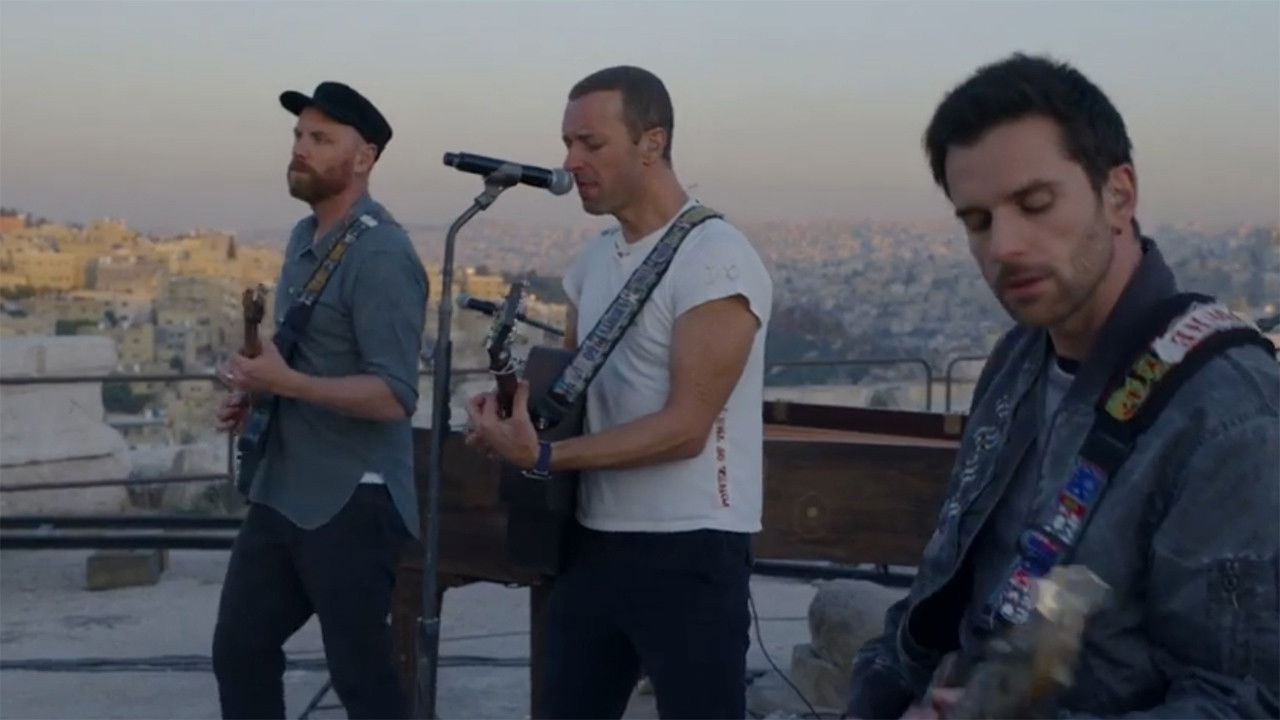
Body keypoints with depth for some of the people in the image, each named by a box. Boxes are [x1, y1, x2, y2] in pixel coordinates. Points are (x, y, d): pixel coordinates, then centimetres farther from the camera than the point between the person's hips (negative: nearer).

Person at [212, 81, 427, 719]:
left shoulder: (381, 256, -18)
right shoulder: (303, 238, 12)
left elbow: (393, 396, -24)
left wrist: (285, 383, -24)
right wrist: (255, 396, 7)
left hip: (352, 500, -9)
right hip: (280, 492, 9)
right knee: (239, 650, 15)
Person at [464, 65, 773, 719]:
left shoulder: (715, 260, -15)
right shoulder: (595, 259, 11)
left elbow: (684, 427, -19)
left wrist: (543, 456, -23)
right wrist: (517, 402, -2)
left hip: (689, 552, -8)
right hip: (595, 541, 8)